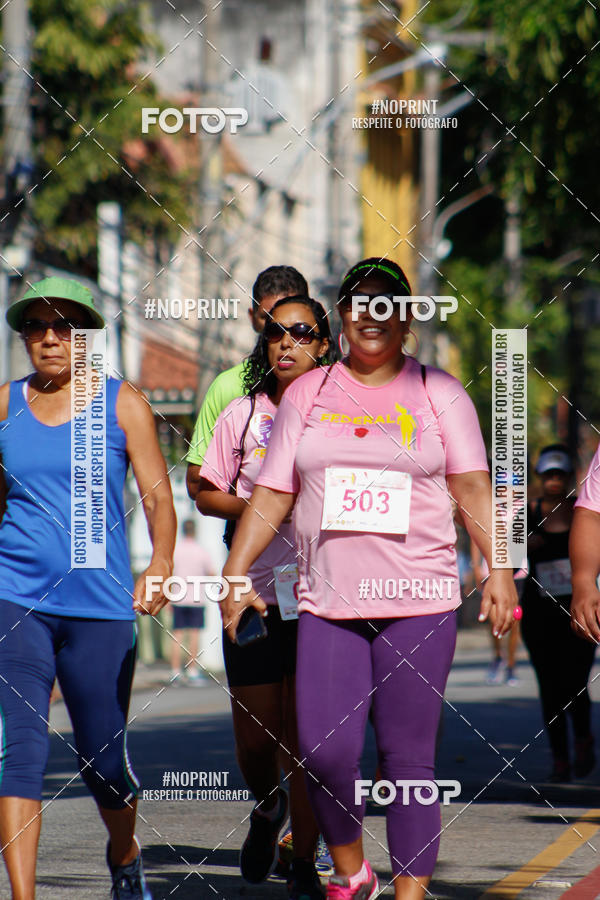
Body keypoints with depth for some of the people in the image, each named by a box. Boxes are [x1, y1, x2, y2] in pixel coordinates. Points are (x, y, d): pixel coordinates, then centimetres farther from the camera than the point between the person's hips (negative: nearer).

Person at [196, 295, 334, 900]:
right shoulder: (241, 415, 7)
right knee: (254, 737, 1)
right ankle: (267, 808, 34)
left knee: (304, 736, -3)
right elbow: (206, 494, 12)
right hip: (255, 593, 1)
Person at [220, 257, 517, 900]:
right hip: (328, 604, 2)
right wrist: (234, 573, 5)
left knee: (408, 756, -2)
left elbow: (473, 487, 3)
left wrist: (499, 570, -8)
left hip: (418, 603, -1)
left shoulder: (438, 392, 8)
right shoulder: (307, 394, 12)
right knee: (324, 751, -7)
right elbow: (271, 496, 13)